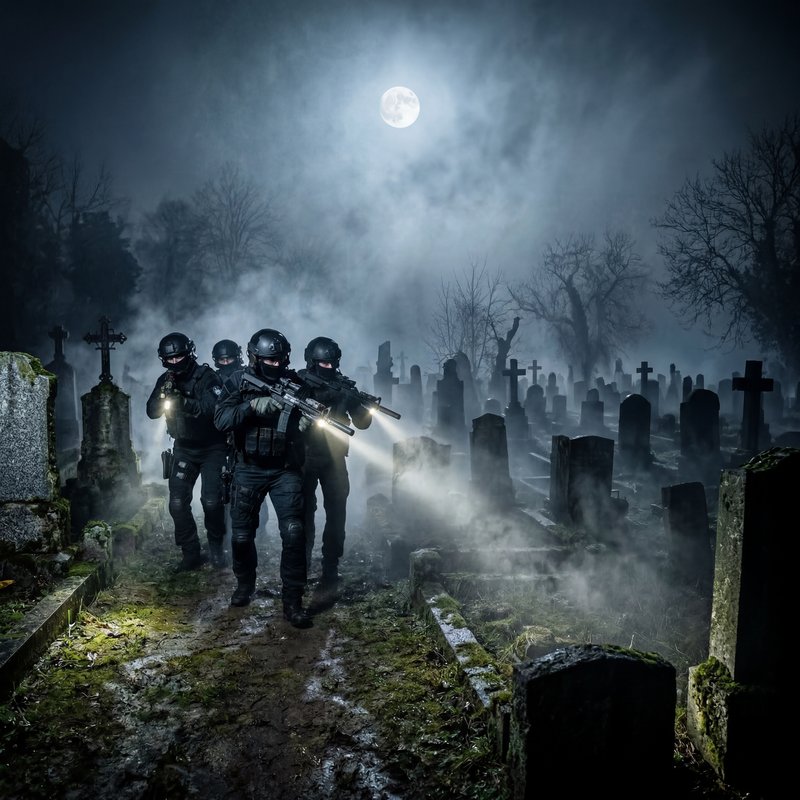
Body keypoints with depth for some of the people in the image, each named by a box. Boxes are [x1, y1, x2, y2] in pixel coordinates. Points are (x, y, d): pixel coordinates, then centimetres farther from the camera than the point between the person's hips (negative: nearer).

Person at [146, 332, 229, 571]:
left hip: (212, 448, -4)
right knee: (177, 503, -5)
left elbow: (214, 408, -31)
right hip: (184, 450, 5)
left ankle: (216, 546, 11)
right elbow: (152, 412, -7)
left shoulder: (207, 377, -16)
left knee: (211, 501, -14)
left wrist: (184, 402, -45)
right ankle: (192, 554, 7)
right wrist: (164, 395, -26)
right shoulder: (165, 380, 1)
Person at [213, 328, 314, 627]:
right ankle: (245, 585, 36)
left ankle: (293, 602, 0)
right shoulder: (237, 382, -5)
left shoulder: (295, 382, -4)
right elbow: (221, 420, -15)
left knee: (293, 533, -10)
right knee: (241, 535, 10)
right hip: (248, 470, 1)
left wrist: (309, 418, -26)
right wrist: (253, 405, -30)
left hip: (286, 470, -1)